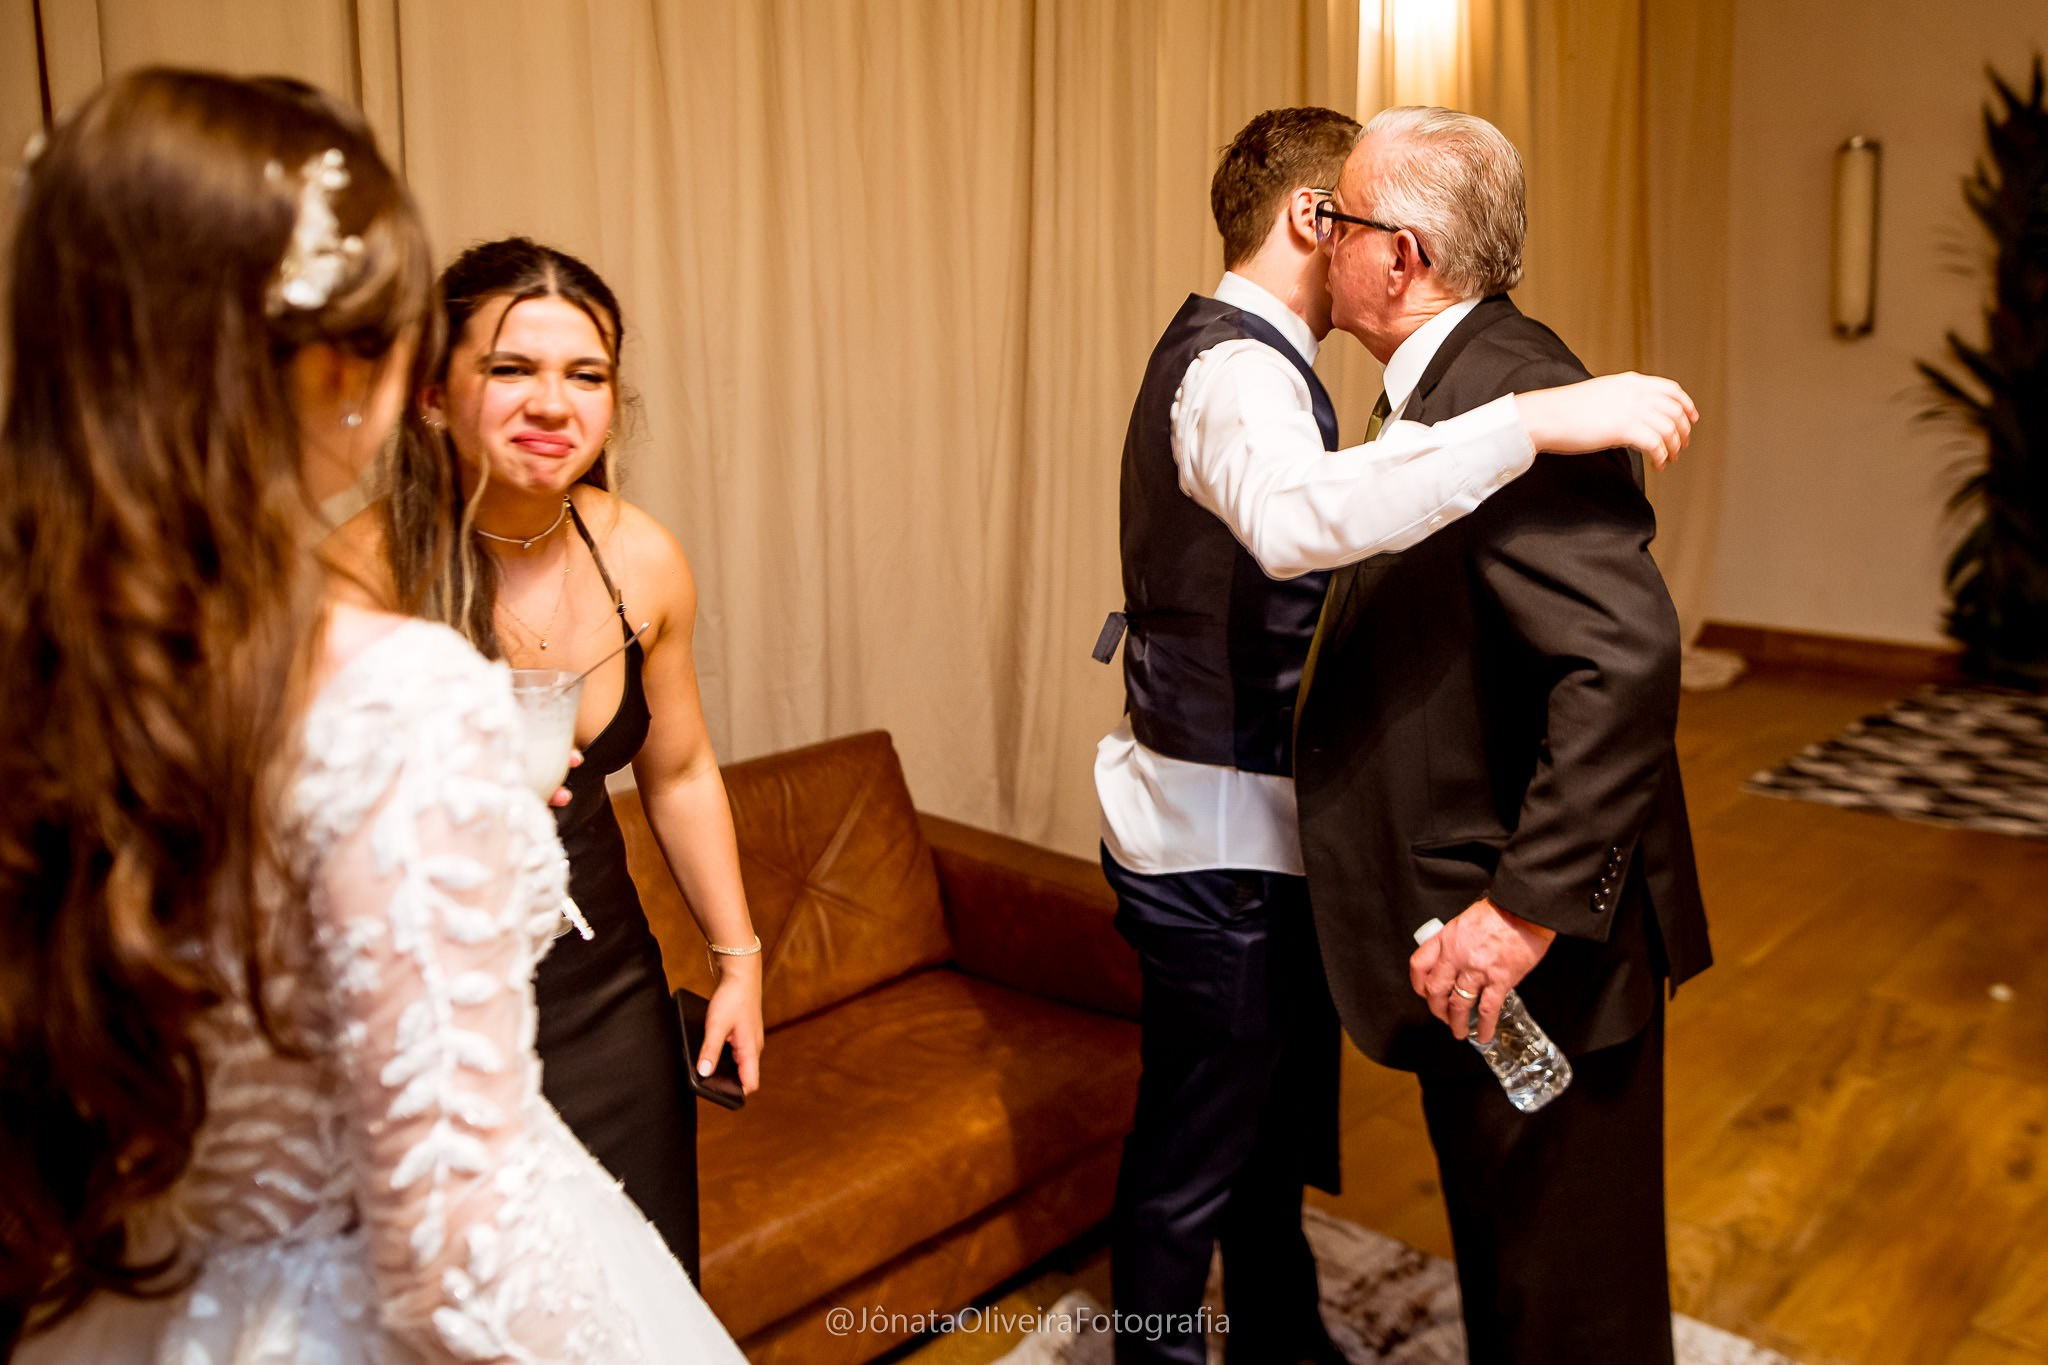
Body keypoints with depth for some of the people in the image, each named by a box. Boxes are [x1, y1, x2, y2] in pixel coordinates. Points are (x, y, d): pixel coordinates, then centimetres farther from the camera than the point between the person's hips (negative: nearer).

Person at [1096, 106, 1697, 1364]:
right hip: (1217, 842, -11)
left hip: (1257, 826, 11)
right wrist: (1533, 421, -46)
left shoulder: (1238, 354, 13)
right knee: (1191, 1160, 9)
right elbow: (1293, 521, -45)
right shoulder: (1236, 367, -22)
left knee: (1278, 1119, 26)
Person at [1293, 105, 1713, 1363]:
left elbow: (1628, 657, -32)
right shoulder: (1457, 378, 9)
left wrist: (1530, 905, -31)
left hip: (1541, 950, -10)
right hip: (1473, 933, 10)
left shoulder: (1507, 394, -23)